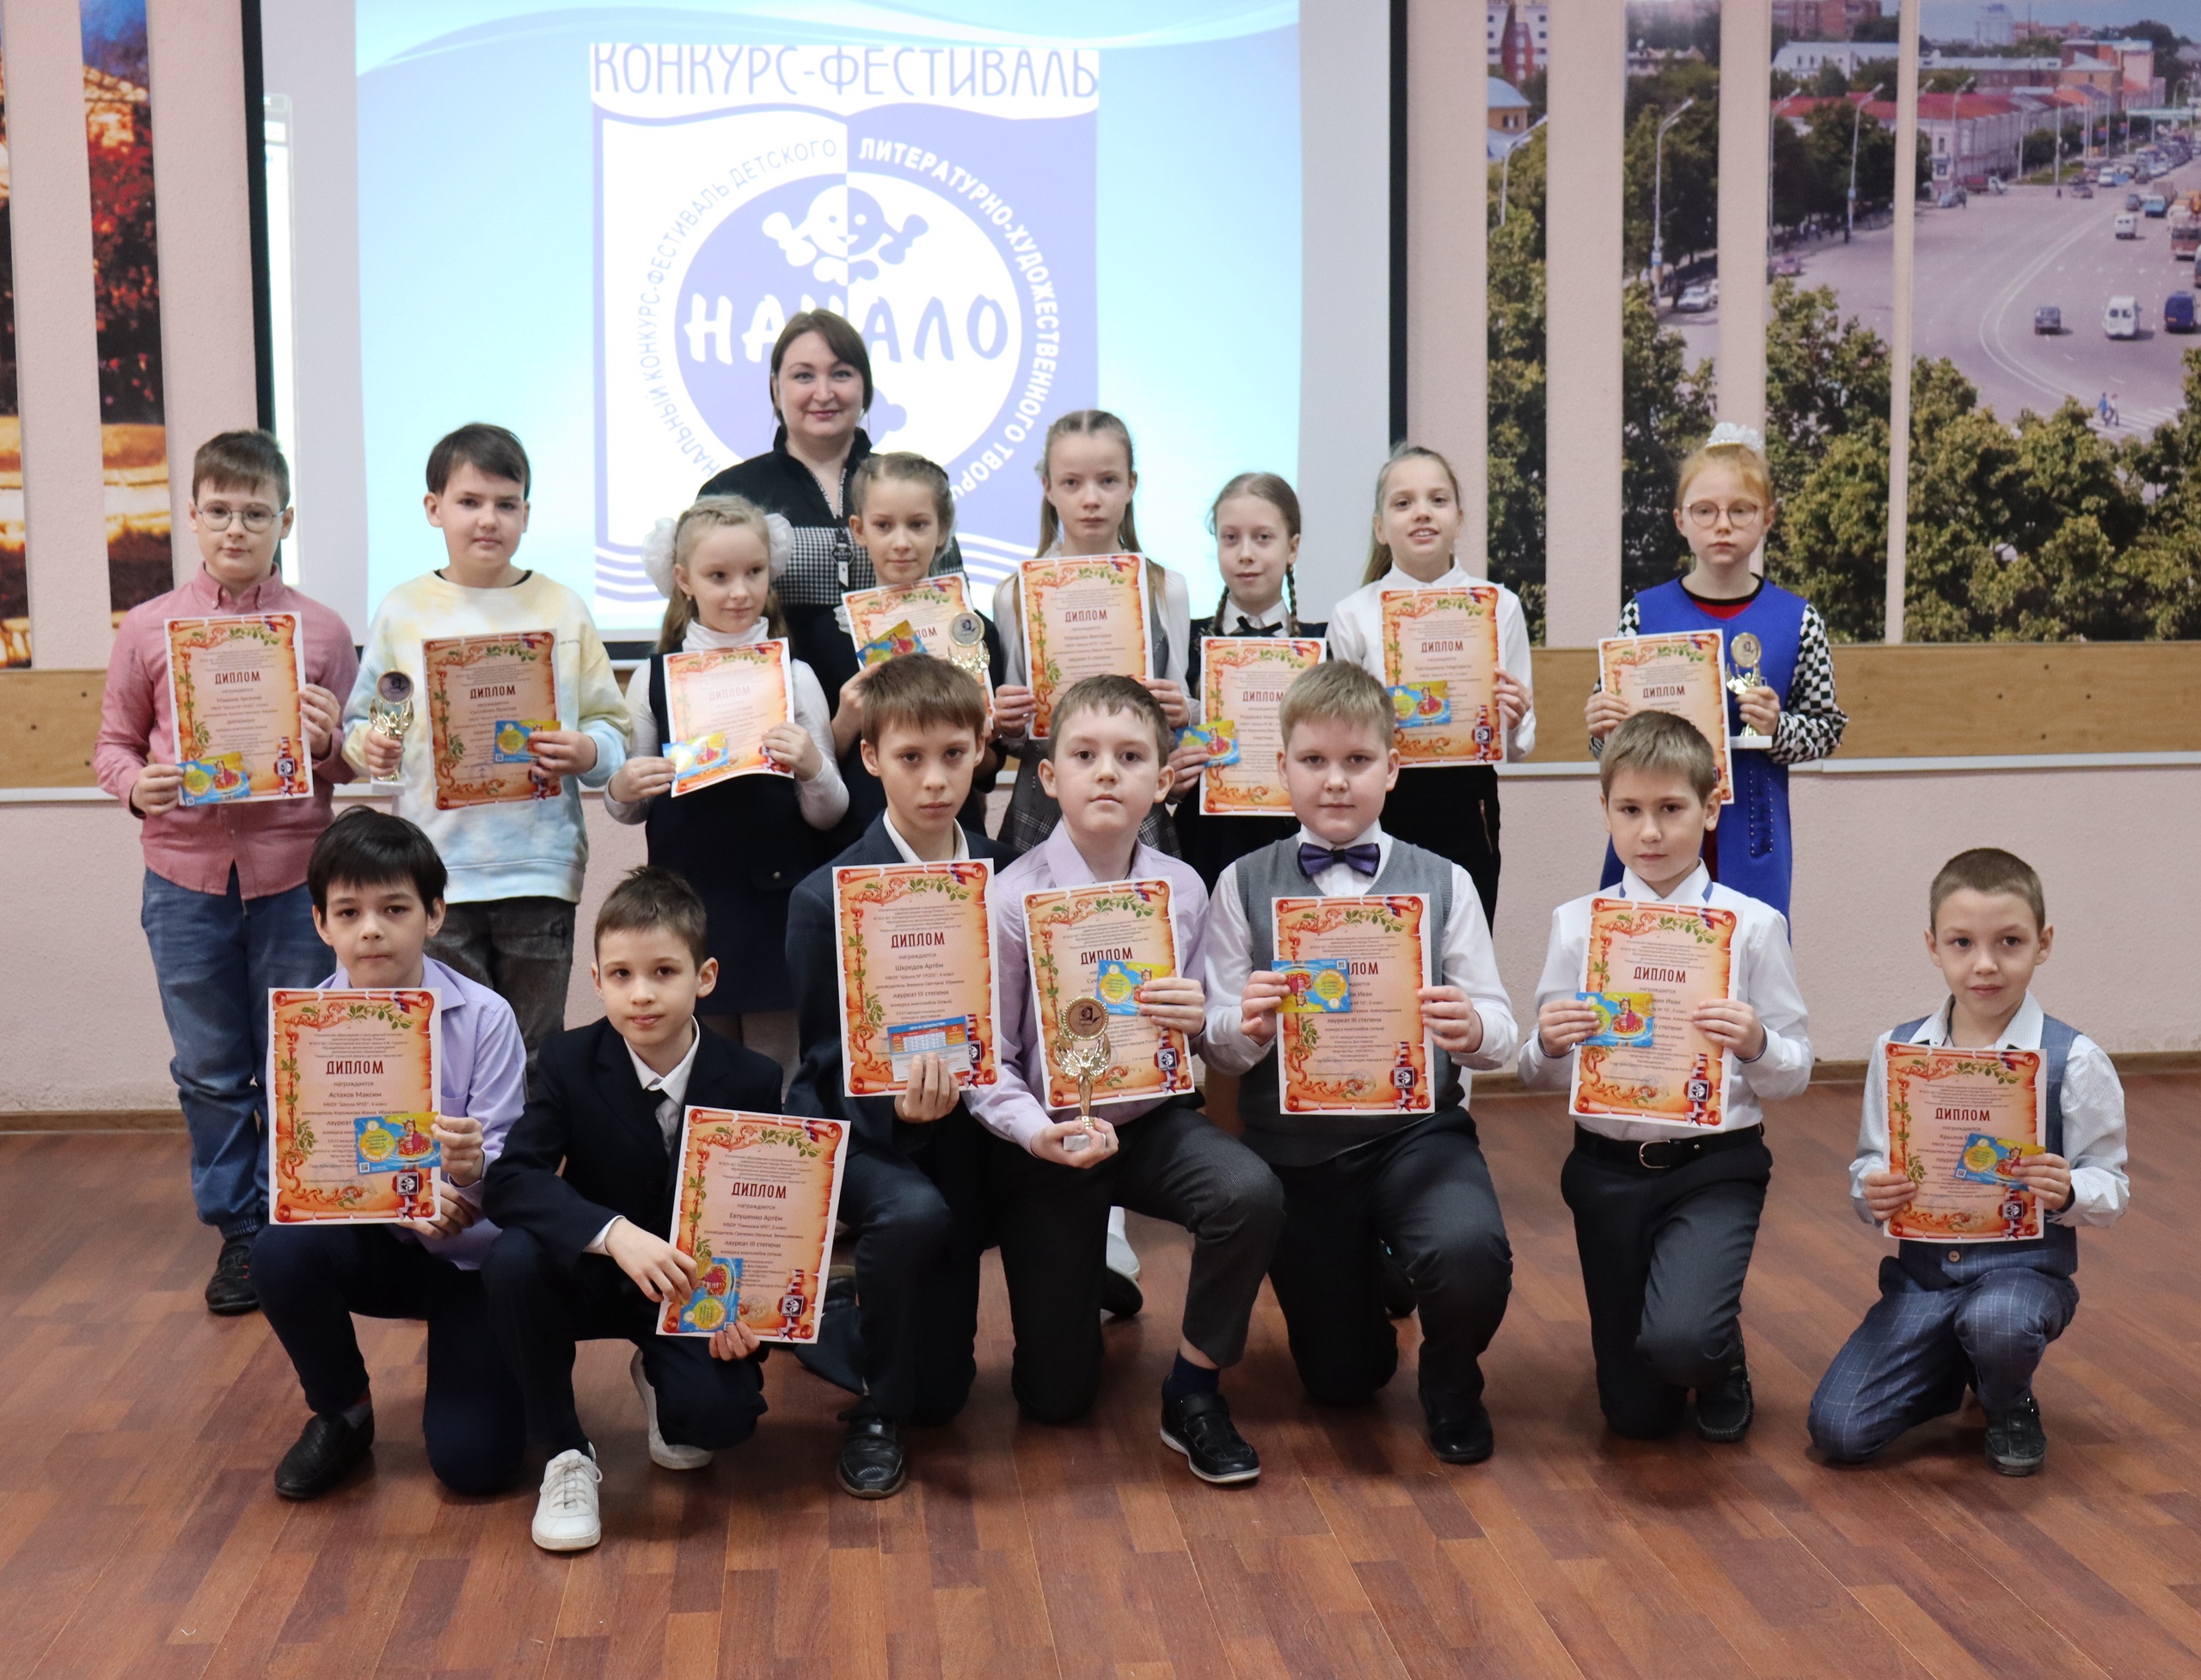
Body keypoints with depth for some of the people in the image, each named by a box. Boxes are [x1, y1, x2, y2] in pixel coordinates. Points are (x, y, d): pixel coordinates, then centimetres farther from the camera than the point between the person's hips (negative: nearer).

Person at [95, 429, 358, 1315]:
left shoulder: (321, 631, 3)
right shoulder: (148, 629, 4)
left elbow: (353, 764, 9)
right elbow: (112, 743, 11)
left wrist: (329, 745, -12)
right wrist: (136, 784, -10)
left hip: (292, 876, -1)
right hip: (185, 877, 1)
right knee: (210, 1072, 9)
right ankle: (238, 1232, 23)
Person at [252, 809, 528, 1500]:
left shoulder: (483, 1017, -14)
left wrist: (475, 1169, -40)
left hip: (471, 1251, -2)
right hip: (372, 1242, 3)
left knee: (474, 1459, -16)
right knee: (281, 1253, -31)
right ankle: (342, 1413, 0)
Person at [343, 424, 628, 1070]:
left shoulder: (561, 608, 6)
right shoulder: (402, 611, 7)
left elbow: (613, 726, 6)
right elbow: (361, 719, 9)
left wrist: (587, 752, -14)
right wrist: (368, 745, -12)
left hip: (540, 868, 0)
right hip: (437, 868, 0)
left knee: (536, 1057, 6)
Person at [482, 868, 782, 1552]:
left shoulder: (751, 1081, -12)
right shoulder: (570, 1061, -13)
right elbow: (509, 1181, -25)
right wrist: (615, 1234, -42)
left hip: (698, 1291, 0)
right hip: (591, 1278, 0)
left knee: (720, 1414, -27)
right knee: (512, 1258, -32)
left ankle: (657, 1377, 14)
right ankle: (565, 1455, -10)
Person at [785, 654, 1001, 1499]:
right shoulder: (826, 898, -11)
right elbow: (830, 1063, -10)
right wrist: (898, 1106, -30)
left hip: (960, 1125, 3)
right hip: (859, 1124, -3)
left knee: (942, 1392, 3)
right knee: (911, 1211, -37)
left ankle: (851, 1313, 37)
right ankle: (875, 1412, -11)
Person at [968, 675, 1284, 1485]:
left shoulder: (1183, 889, -4)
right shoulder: (1012, 899, -13)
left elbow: (1213, 1042, 6)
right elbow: (985, 1061, -11)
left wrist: (1204, 1020, -18)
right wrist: (1040, 1134, -29)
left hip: (1152, 1120, 2)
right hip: (1048, 1136, -2)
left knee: (1252, 1193, -32)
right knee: (1055, 1395, 1)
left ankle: (1193, 1391, -8)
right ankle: (1086, 1277, 37)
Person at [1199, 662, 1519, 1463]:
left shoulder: (1442, 883, 1)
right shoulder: (1244, 884, -1)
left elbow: (1500, 1032, 0)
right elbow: (1215, 1046, -1)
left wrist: (1473, 1029, -24)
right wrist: (1246, 1026, -24)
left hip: (1417, 1132, -1)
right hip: (1294, 1148, 1)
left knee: (1470, 1254, -33)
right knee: (1341, 1382, 9)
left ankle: (1452, 1382, 3)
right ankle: (1366, 1274, 46)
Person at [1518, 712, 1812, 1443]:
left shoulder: (1753, 925, -2)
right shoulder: (1576, 925, 2)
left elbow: (1795, 1074, 0)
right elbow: (1540, 1078, 6)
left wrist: (1755, 1044, -22)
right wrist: (1549, 1045, -17)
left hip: (1716, 1164, -2)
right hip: (1609, 1169, 2)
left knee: (1680, 1341, -29)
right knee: (1635, 1414, 6)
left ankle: (1722, 1359, 9)